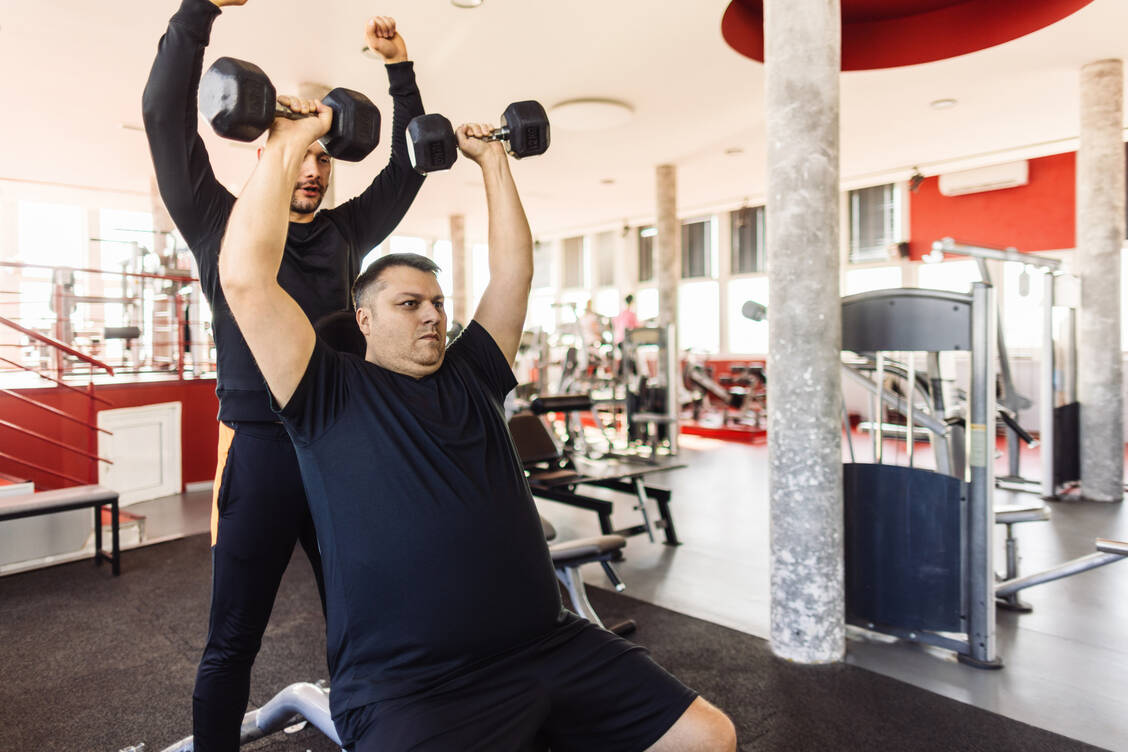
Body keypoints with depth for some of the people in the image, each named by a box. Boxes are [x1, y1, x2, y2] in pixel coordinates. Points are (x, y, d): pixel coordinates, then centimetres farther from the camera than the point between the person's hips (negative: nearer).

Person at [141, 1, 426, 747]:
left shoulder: (345, 232, 13)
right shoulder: (222, 224, 3)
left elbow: (405, 168, 17)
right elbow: (167, 118, -6)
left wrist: (400, 69, 12)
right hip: (260, 451, -4)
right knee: (233, 642, 7)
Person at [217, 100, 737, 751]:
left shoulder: (471, 376, 15)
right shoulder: (333, 395, 2)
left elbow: (515, 271, 18)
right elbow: (247, 280, -9)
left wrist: (493, 160, 21)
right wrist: (289, 145, -4)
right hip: (409, 689, -5)